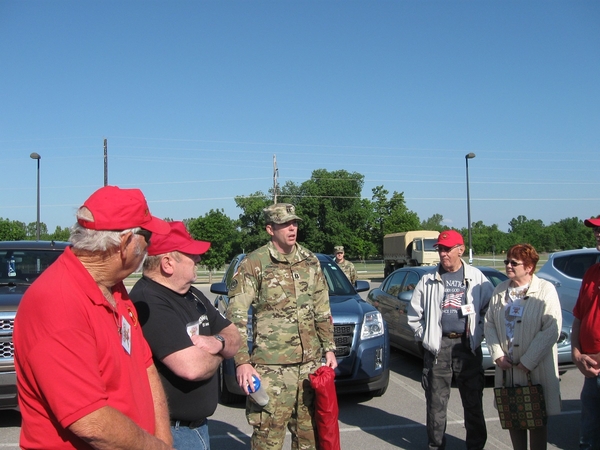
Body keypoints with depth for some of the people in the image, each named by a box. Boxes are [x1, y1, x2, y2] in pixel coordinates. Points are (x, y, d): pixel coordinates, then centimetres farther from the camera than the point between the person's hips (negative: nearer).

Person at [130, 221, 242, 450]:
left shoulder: (191, 294, 7)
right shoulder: (149, 303, -24)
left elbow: (234, 338, 8)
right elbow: (192, 368, -31)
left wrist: (218, 342, -15)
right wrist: (216, 354, -10)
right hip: (170, 431, -9)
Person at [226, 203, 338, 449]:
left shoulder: (310, 261, 9)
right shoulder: (254, 263, -7)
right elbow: (236, 316, -10)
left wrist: (329, 348, 13)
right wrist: (242, 362, -18)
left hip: (310, 362, 5)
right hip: (271, 366, -5)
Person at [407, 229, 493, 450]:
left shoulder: (476, 277, 4)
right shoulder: (428, 280, 4)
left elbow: (491, 308, 6)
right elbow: (414, 314, 9)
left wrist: (478, 333, -1)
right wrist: (425, 336, 2)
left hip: (468, 346, 0)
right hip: (438, 347, 0)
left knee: (473, 401, 8)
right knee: (436, 401, 5)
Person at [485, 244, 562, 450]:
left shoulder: (545, 290, -7)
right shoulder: (500, 290, 8)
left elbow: (552, 329, -14)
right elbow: (489, 323, 8)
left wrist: (528, 361, -16)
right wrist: (497, 354, -5)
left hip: (536, 370, -4)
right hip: (507, 368, 4)